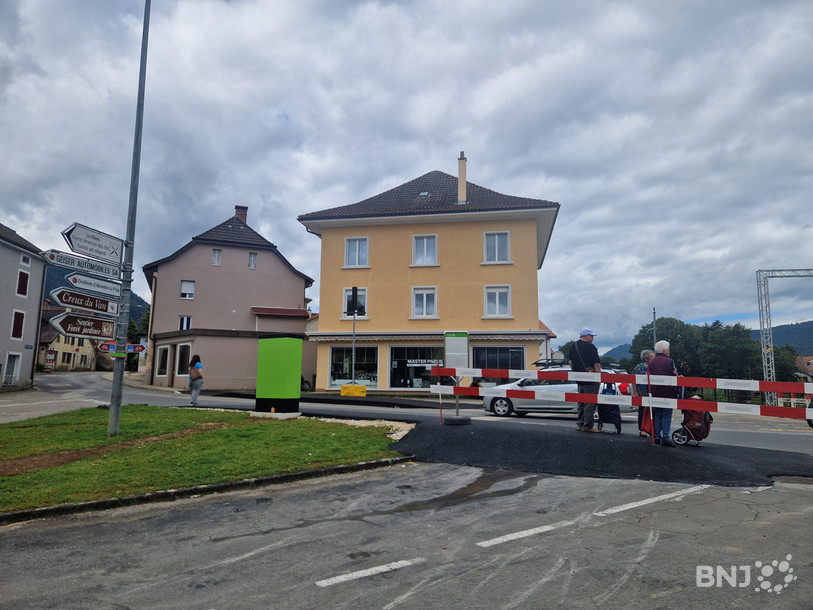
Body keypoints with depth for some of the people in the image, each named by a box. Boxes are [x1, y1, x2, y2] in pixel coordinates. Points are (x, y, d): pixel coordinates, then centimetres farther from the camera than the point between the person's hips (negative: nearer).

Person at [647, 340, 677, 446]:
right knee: (667, 415, -1)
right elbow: (675, 377, -8)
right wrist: (677, 392, 1)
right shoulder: (669, 361, -7)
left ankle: (657, 437, 10)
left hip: (655, 393, 5)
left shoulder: (651, 362, 9)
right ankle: (665, 438, -6)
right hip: (668, 393, -5)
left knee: (657, 415, 10)